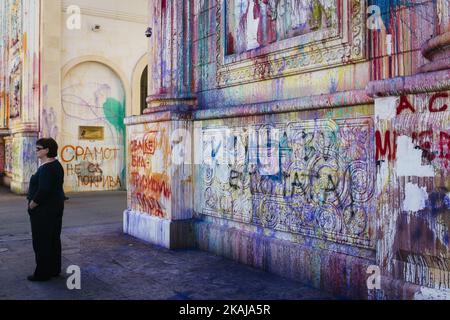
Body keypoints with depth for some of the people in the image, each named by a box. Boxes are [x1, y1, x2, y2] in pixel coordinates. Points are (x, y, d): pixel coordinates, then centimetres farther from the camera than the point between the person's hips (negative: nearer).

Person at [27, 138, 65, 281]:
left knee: (42, 241, 0)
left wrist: (32, 205, -13)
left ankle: (43, 273, 9)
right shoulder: (56, 165, 11)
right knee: (53, 239, 16)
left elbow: (43, 190, -26)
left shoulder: (47, 168, -21)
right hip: (54, 207, 10)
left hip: (44, 210, -10)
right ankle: (54, 269, 26)